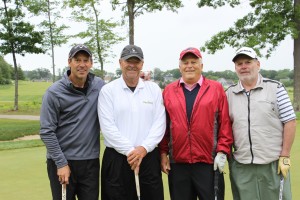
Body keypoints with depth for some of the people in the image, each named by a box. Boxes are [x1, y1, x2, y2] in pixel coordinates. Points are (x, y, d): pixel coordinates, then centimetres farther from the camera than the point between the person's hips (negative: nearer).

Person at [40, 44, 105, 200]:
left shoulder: (99, 86, 2)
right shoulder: (54, 92, -9)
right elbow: (47, 132, -9)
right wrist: (61, 163, -12)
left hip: (91, 161, 3)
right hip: (62, 161, -3)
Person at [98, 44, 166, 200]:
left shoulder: (154, 89, 8)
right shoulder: (108, 90, 1)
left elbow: (159, 124, 1)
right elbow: (107, 127, -7)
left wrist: (144, 148, -11)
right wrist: (130, 151, -12)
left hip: (149, 156, 2)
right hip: (116, 159, -2)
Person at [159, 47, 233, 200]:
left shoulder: (216, 88, 1)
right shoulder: (169, 91, 6)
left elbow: (225, 123, -1)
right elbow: (163, 125, 6)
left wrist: (222, 152, -7)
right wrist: (163, 153, 3)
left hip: (209, 163, -1)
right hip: (177, 164, 2)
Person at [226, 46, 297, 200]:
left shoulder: (275, 88, 0)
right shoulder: (229, 94, 7)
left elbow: (290, 122, -3)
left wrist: (284, 156, -7)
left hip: (273, 163, -2)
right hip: (241, 165, 3)